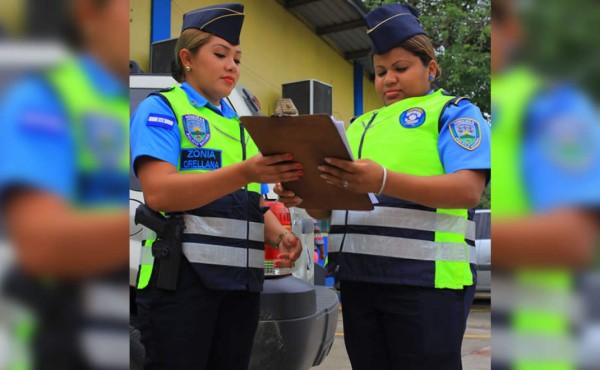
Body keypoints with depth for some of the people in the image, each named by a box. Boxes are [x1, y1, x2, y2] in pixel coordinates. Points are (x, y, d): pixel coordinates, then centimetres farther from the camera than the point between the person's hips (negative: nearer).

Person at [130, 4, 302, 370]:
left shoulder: (241, 126, 21)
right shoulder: (161, 109, 1)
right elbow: (158, 192, -16)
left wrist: (280, 236, -1)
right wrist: (245, 173, -25)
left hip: (242, 280, 7)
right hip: (181, 277, -6)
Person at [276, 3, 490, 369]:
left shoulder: (454, 112, 3)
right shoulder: (362, 125, 21)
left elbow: (468, 190, -15)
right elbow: (329, 207, 19)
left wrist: (383, 182, -28)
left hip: (424, 280, -6)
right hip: (359, 280, 6)